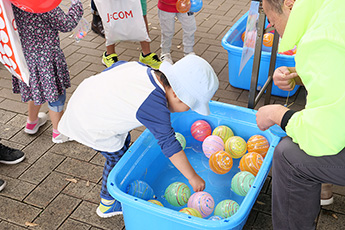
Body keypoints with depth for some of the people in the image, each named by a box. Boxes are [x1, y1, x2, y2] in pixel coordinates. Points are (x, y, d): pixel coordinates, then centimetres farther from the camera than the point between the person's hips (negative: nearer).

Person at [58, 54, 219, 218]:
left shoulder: (140, 67, -7)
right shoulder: (155, 106, -29)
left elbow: (116, 67, 10)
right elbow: (168, 144, -25)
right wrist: (193, 177, -16)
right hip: (90, 126, -9)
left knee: (124, 140, 22)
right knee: (118, 157, 9)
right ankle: (107, 204, 30)